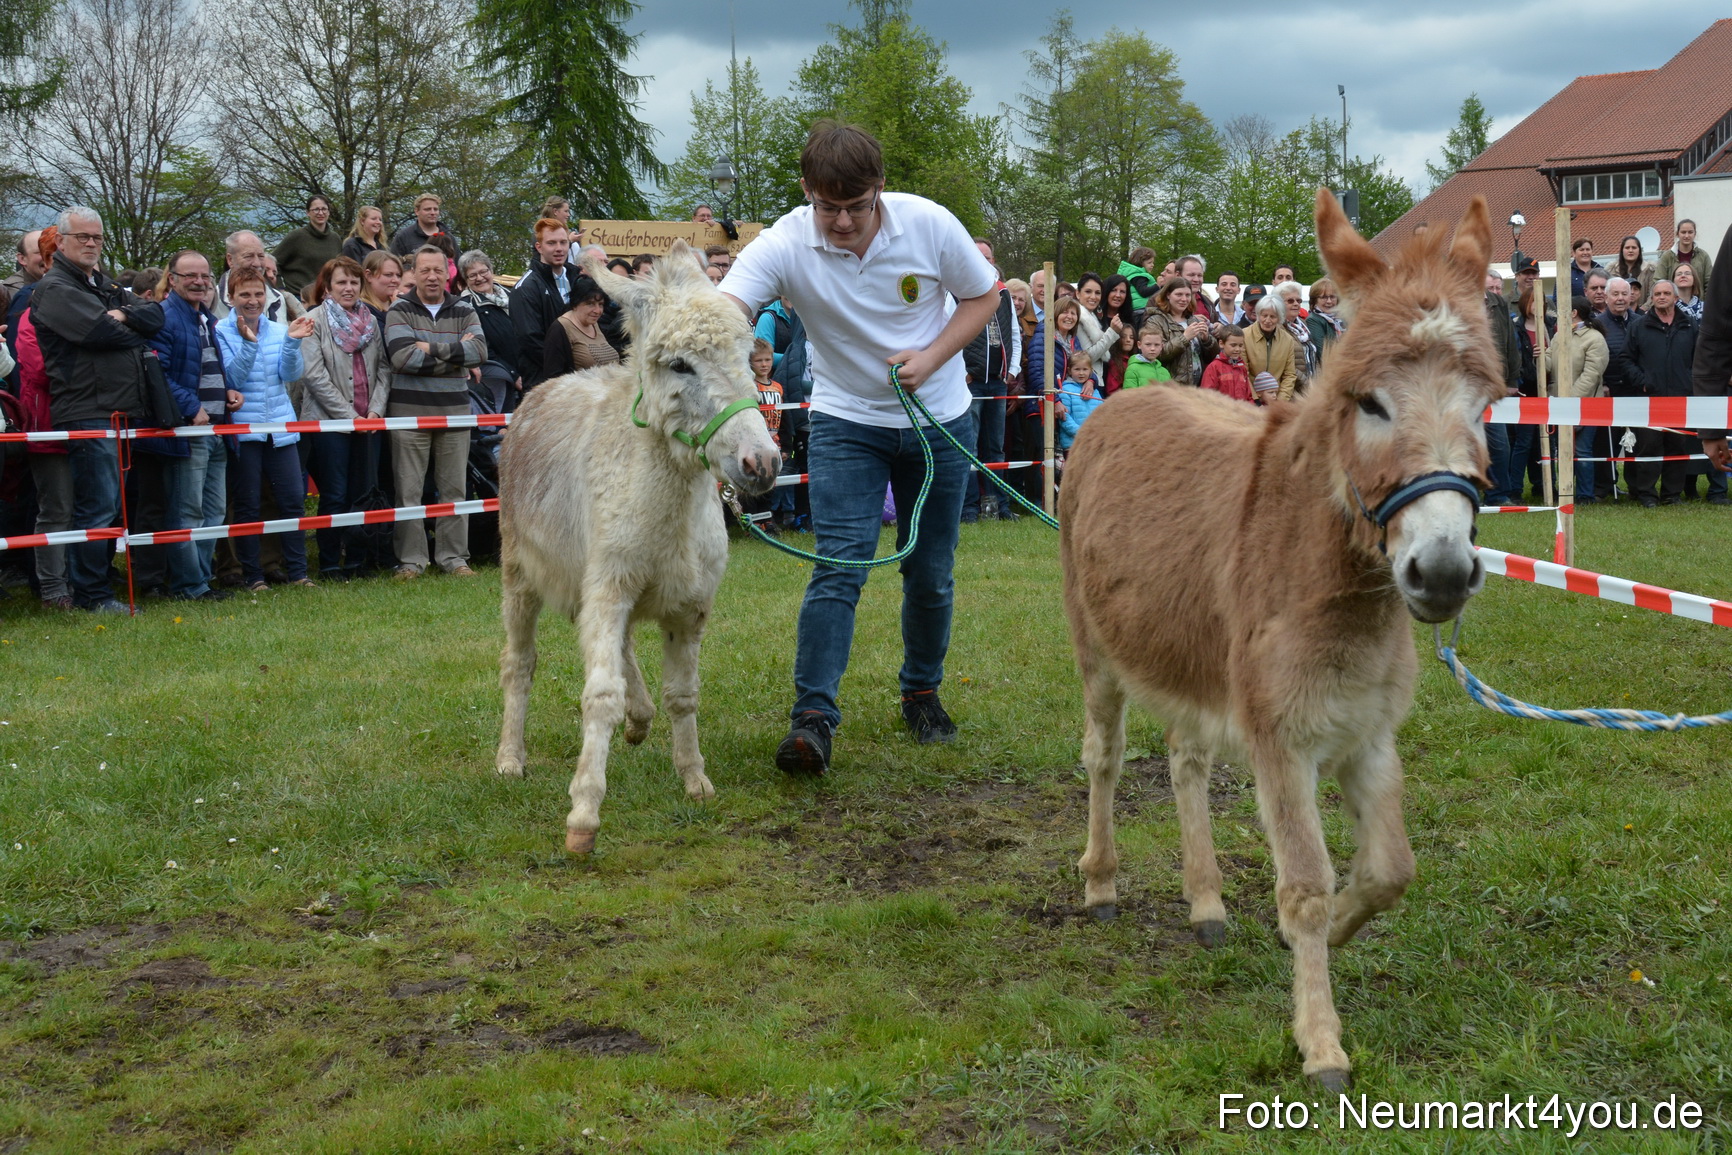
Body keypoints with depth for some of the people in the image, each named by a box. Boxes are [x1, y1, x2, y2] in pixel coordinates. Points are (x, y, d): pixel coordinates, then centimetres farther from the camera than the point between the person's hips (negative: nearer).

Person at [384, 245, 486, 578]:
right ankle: (411, 560, 6)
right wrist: (456, 353, -10)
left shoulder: (464, 312, 10)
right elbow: (402, 357, -15)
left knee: (454, 488, 6)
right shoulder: (399, 311, 1)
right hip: (409, 410, -2)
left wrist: (433, 348, -13)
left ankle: (454, 557, 14)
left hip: (454, 410, 2)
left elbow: (479, 351, -7)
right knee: (409, 490, 0)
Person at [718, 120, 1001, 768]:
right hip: (846, 422, -2)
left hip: (938, 419, 2)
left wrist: (931, 357, -15)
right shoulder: (784, 246, -20)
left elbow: (983, 295, 0)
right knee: (839, 567, -15)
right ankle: (812, 717, -15)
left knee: (931, 573, 9)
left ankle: (922, 693, 29)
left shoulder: (929, 224, -15)